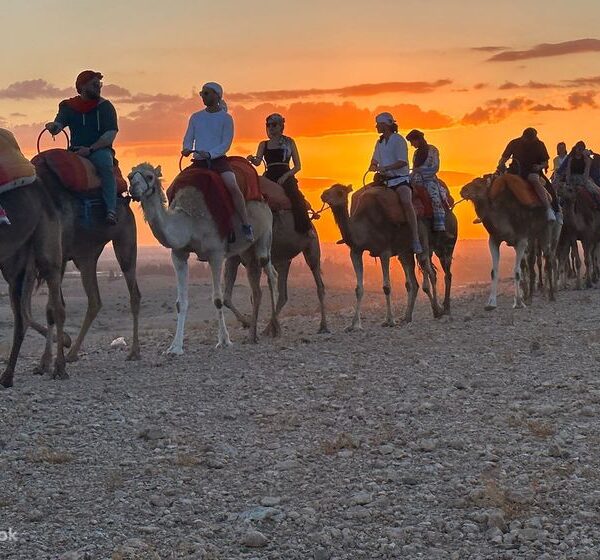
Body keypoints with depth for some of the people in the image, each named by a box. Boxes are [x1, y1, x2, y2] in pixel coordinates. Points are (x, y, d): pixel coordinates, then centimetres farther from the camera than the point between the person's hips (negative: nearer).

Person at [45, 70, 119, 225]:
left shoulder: (105, 106, 5)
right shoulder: (69, 106, 12)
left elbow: (111, 134, -5)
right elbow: (59, 123, 0)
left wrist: (90, 149, -17)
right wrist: (53, 127, -26)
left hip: (100, 149, -2)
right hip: (75, 151, 3)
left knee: (105, 163, -36)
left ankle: (111, 210, -41)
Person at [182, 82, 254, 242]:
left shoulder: (225, 118, 1)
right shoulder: (196, 117, 13)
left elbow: (226, 144, -5)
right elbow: (188, 139, 14)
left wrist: (209, 154, -20)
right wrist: (187, 149, -9)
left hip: (218, 159, -4)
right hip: (198, 162, 4)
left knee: (233, 187, -27)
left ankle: (246, 225, -23)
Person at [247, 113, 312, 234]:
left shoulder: (289, 142, 12)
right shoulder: (263, 145, 18)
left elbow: (298, 166, 8)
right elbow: (258, 162, 1)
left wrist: (285, 176, -10)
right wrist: (252, 159, -23)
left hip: (286, 176, -3)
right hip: (270, 176, 3)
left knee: (296, 198, -28)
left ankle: (307, 230, -30)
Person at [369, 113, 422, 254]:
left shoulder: (398, 140, -7)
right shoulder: (379, 142, 16)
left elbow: (403, 162, -16)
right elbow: (374, 162, 18)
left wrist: (385, 168, -26)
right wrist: (374, 167, -6)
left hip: (400, 178, -8)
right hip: (385, 180, 8)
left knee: (406, 202, -32)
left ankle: (416, 240, -36)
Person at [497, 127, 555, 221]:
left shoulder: (539, 145, 1)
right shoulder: (514, 143, 2)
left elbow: (545, 163, 7)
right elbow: (504, 158, 8)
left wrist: (539, 167, -16)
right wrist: (501, 165, -15)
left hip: (531, 170, -2)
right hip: (515, 169, 2)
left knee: (535, 180, -36)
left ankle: (549, 209, -42)